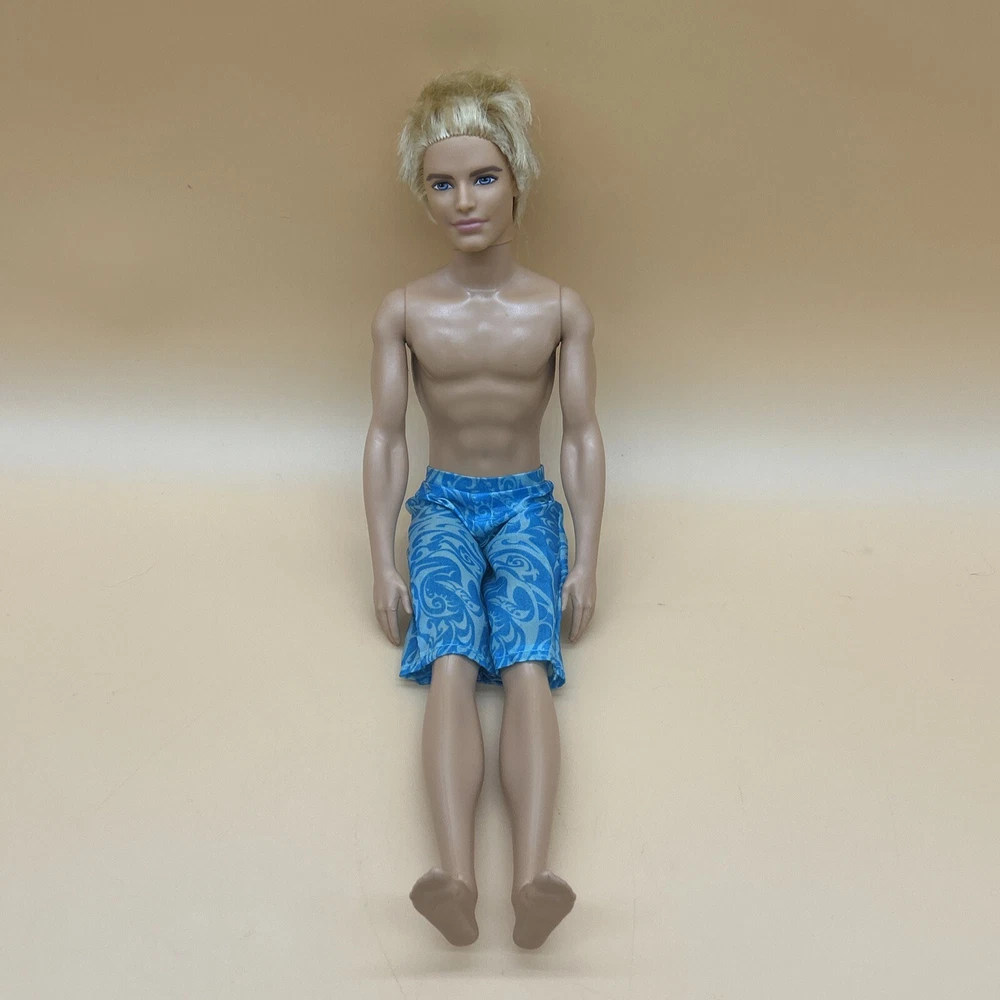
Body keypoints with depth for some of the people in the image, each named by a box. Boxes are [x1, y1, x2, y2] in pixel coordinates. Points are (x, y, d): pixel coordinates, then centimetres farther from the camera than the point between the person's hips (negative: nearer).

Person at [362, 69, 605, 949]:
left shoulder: (563, 309, 0)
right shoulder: (404, 310, 0)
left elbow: (582, 435, 0)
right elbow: (386, 435, 2)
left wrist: (587, 561, -5)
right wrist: (384, 562, -4)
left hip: (527, 505, 0)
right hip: (443, 505, 0)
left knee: (528, 663, -29)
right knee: (451, 663, -28)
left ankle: (534, 878, -45)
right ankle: (457, 879, -46)